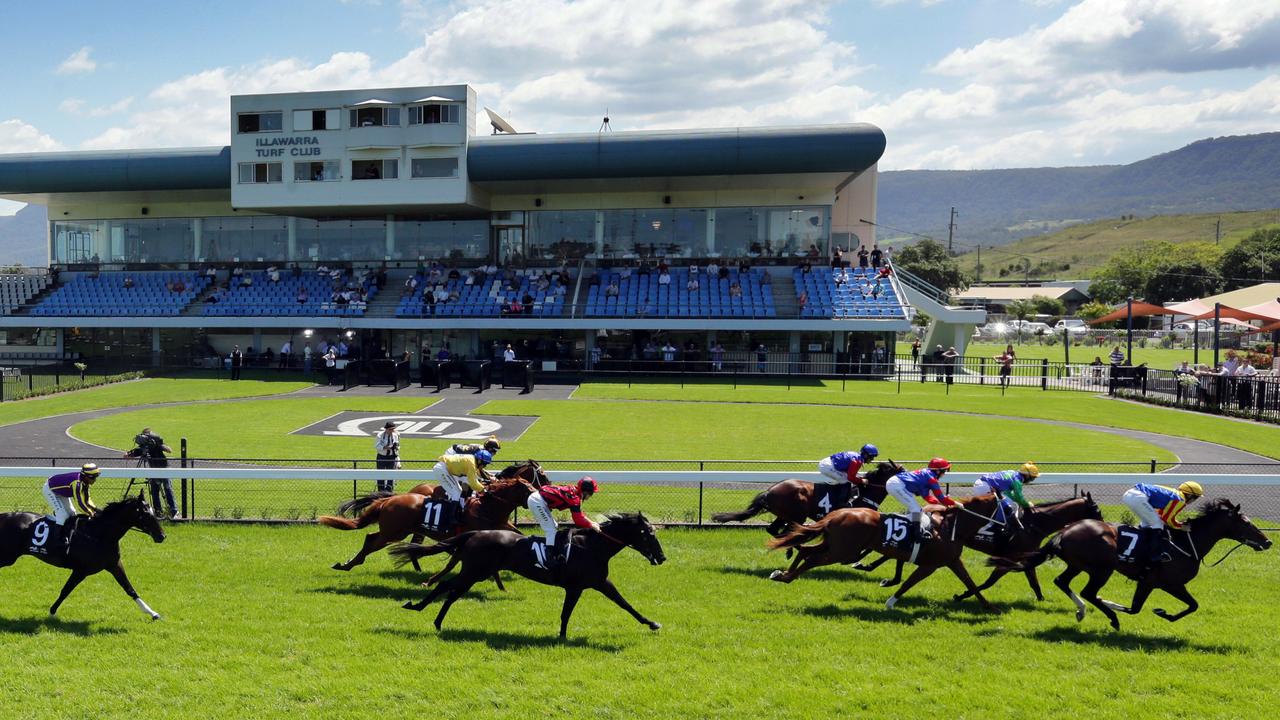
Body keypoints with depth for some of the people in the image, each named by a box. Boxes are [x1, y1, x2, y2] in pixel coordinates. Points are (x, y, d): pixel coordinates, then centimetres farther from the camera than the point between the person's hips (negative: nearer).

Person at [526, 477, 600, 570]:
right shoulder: (574, 497, -15)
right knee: (551, 530, -9)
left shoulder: (573, 491, 11)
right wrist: (591, 525, -4)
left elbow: (578, 515, 19)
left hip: (534, 498, 10)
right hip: (537, 502, -10)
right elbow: (578, 520, -15)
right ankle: (548, 560, -14)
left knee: (552, 527, 21)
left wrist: (590, 523, 11)